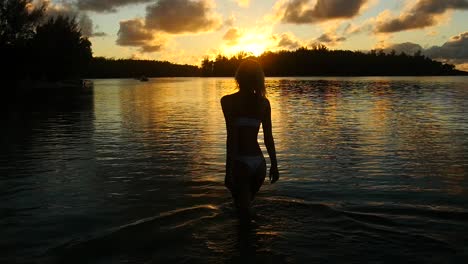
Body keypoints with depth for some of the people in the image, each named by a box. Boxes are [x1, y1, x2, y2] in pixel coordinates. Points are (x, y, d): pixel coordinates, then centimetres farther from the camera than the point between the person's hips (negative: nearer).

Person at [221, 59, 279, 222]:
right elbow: (268, 137, 7)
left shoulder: (228, 101, -7)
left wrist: (229, 170, -13)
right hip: (259, 162, 5)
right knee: (246, 204, 26)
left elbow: (232, 137, -14)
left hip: (240, 163, -5)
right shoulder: (264, 102, 5)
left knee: (243, 211, 4)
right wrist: (274, 165, 16)